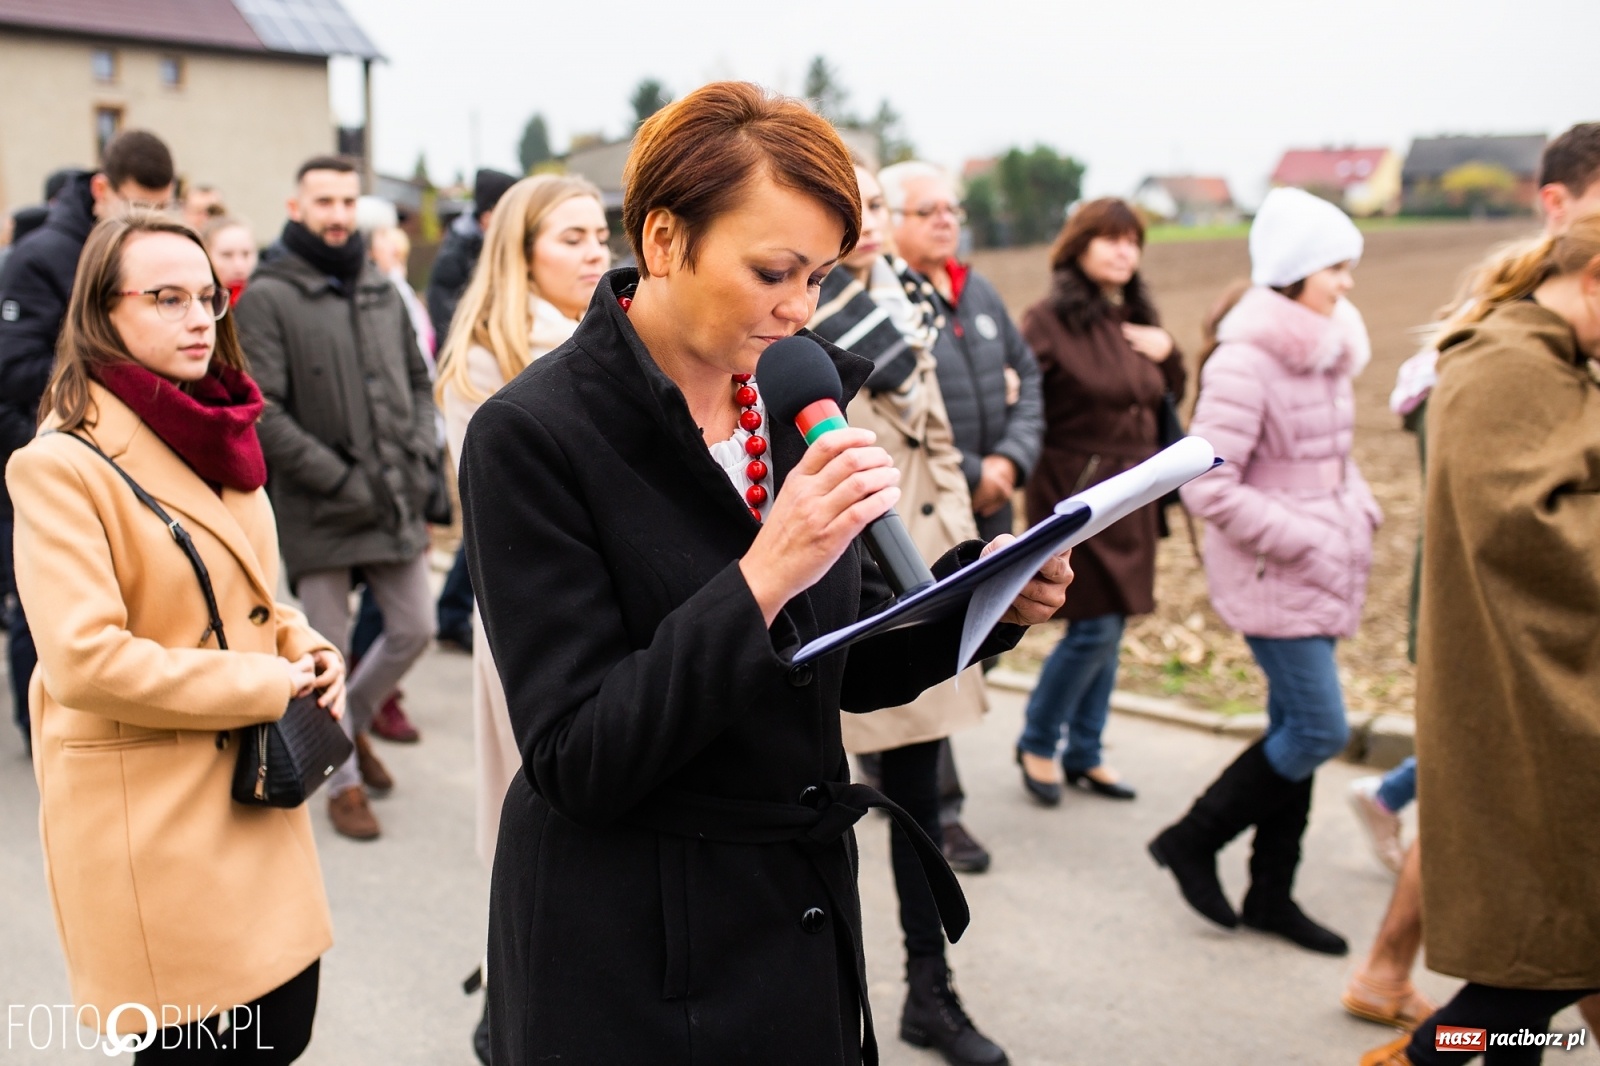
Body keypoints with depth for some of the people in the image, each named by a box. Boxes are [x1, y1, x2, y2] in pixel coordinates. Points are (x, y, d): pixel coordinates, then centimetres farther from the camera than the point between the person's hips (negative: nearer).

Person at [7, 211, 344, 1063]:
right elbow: (84, 660, -24)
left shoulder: (217, 438, 11)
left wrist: (304, 647, 0)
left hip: (256, 792, 8)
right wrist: (267, 685, -19)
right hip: (148, 816, -7)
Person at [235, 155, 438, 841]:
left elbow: (418, 381, 18)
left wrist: (419, 455, 2)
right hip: (319, 512, -5)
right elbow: (260, 411, -14)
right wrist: (338, 479, -15)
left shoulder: (382, 292, 10)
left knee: (414, 630, 12)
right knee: (331, 650, 5)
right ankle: (343, 780, 22)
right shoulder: (268, 297, -8)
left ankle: (353, 722, 38)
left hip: (397, 502, 5)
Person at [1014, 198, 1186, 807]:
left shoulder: (1137, 321, 12)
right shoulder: (1051, 320, -11)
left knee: (1111, 629, 11)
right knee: (1095, 627, -7)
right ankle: (1036, 745, 14)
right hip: (1075, 492, -7)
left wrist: (1167, 354, 2)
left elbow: (1169, 398, 20)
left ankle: (1084, 755, 23)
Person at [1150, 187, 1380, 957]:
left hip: (1322, 573, 8)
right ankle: (1192, 841, 11)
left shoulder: (1329, 351, 10)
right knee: (1319, 731, -7)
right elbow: (1208, 487, -21)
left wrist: (1359, 513, 6)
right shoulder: (1245, 361, -17)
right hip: (1272, 577, -8)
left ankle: (1271, 893, 24)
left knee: (1296, 730, 12)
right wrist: (1303, 541, -18)